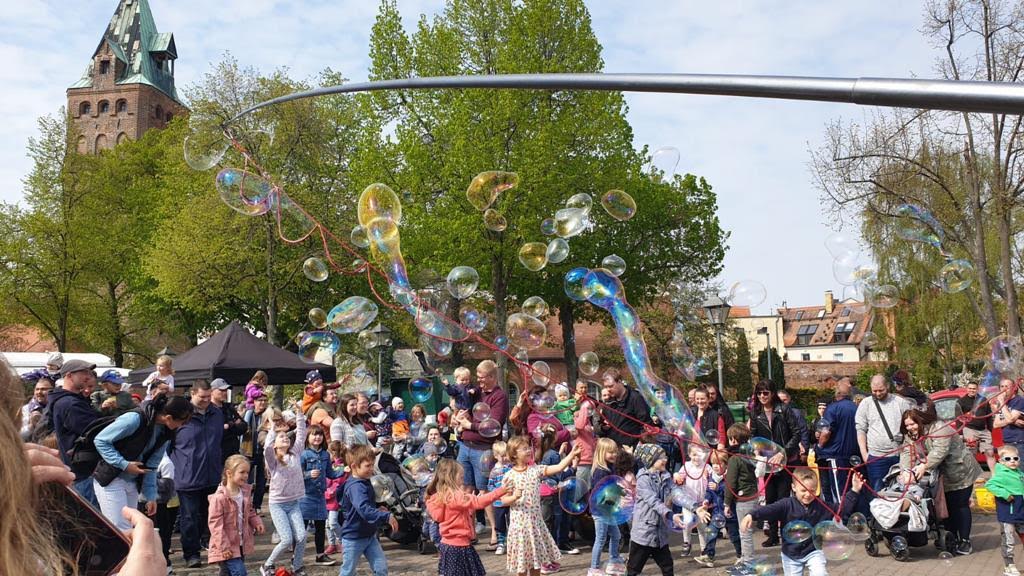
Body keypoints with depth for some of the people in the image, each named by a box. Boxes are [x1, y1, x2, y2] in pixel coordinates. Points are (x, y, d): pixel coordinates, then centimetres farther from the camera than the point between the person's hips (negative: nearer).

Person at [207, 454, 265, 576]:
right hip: (227, 547, -8)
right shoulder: (220, 497, -21)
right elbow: (215, 523, -19)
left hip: (242, 544, 8)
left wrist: (257, 522, -2)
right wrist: (223, 547, -19)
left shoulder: (246, 492, 2)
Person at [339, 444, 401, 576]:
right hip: (353, 537, -8)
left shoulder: (365, 483, 4)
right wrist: (387, 517, -48)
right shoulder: (355, 487, -27)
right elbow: (364, 510, -42)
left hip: (369, 535, 8)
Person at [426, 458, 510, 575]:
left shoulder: (438, 497, 6)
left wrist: (471, 500, 9)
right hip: (459, 546, -9)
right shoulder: (455, 496, -21)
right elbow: (478, 502, -26)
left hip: (448, 544, 9)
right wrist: (501, 490, -24)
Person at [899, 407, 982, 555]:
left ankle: (965, 541, 6)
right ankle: (952, 539, 20)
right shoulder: (910, 436, -2)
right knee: (948, 506, 10)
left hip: (961, 472, -6)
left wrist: (924, 466, -46)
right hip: (944, 476, 6)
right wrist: (905, 471, -34)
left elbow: (939, 451, -35)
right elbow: (906, 453, -16)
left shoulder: (938, 428, -23)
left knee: (961, 505, -2)